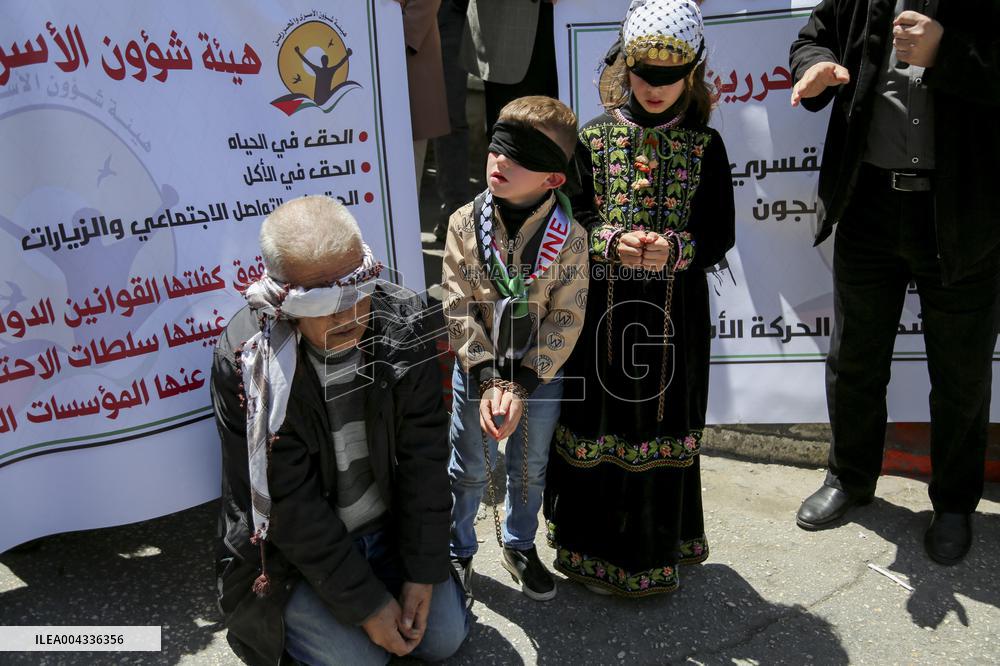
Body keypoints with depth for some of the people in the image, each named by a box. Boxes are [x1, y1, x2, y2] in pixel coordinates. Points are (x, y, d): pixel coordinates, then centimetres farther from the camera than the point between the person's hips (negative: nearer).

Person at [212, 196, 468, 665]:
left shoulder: (399, 322, -17)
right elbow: (290, 508, -22)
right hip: (292, 550, -3)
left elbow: (424, 457, -11)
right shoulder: (246, 361, -26)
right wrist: (366, 604, -18)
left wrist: (424, 572, -10)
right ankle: (282, 615, 20)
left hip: (391, 521, 4)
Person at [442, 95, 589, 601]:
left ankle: (519, 546, 44)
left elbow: (566, 318, -14)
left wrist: (521, 386, -20)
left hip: (541, 371, 0)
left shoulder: (569, 237, -16)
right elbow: (458, 307, -13)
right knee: (469, 468, 14)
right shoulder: (465, 223, -13)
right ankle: (457, 551, 38)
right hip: (477, 370, 0)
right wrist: (489, 379, -20)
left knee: (530, 468, 19)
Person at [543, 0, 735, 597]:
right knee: (598, 423, 7)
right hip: (601, 310, 0)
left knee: (662, 425, 10)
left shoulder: (705, 146, 1)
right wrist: (611, 244, -18)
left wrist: (675, 250, -18)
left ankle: (657, 547, 31)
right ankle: (595, 546, 29)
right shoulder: (593, 139, 1)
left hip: (675, 313, 0)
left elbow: (720, 236, 2)